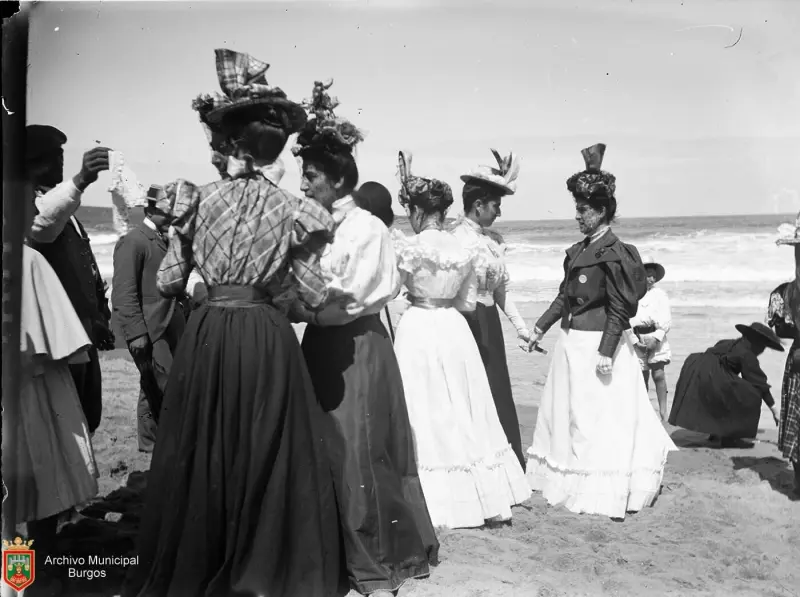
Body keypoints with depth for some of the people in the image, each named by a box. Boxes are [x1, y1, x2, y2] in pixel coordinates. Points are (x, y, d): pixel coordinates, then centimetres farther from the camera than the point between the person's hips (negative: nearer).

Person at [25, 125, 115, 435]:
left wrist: (100, 316, 23)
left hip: (82, 330, 9)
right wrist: (80, 181, -50)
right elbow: (40, 224, -35)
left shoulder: (62, 206, 19)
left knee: (87, 418, 14)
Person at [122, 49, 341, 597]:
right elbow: (314, 295, -2)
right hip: (267, 338, -1)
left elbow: (168, 283, 2)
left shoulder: (200, 200, -2)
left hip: (207, 336, 1)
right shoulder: (293, 212, -3)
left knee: (202, 451, 13)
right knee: (269, 451, 11)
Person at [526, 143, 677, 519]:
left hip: (600, 344, -9)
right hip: (572, 342, 9)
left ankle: (612, 492, 9)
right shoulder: (579, 250, 10)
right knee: (569, 414, 16)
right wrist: (540, 328, 14)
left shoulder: (613, 253, -16)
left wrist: (606, 353, -21)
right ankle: (572, 479, 30)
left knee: (603, 418, -1)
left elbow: (619, 309, -18)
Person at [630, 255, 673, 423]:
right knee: (643, 376, 8)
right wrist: (634, 339, -8)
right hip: (638, 340, 1)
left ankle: (663, 412, -4)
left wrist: (656, 337, -12)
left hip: (656, 338, -1)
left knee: (658, 374, -9)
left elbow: (666, 320, -2)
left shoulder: (660, 295, 3)